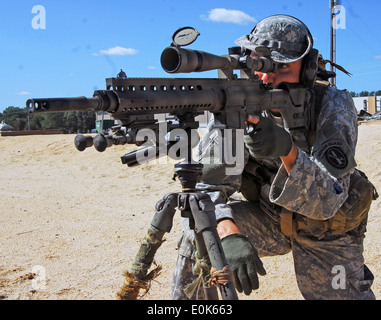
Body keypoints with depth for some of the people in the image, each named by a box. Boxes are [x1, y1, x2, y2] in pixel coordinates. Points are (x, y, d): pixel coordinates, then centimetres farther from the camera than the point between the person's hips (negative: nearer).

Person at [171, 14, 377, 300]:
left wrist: (288, 149, -50)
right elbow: (208, 185, -23)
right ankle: (186, 298, 2)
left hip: (326, 230, -1)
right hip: (269, 219, 1)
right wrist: (229, 233, -43)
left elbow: (327, 203, -33)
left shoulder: (334, 108, -24)